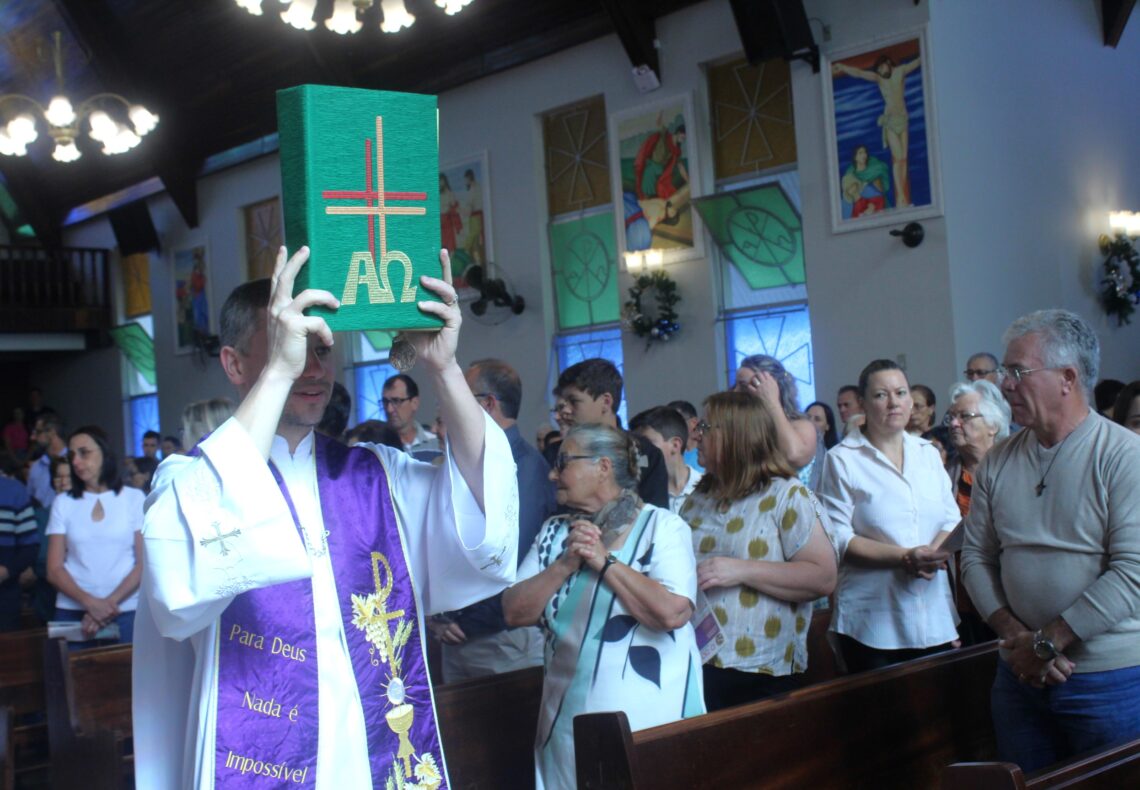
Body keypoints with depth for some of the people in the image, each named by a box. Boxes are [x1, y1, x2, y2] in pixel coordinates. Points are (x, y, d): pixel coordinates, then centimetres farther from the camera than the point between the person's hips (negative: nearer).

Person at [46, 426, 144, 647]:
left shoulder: (133, 498, 5)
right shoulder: (63, 503, 9)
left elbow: (145, 563, 0)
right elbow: (54, 570, 4)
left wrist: (110, 602, -11)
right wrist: (90, 602, -12)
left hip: (125, 611, -1)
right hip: (72, 612, 1)